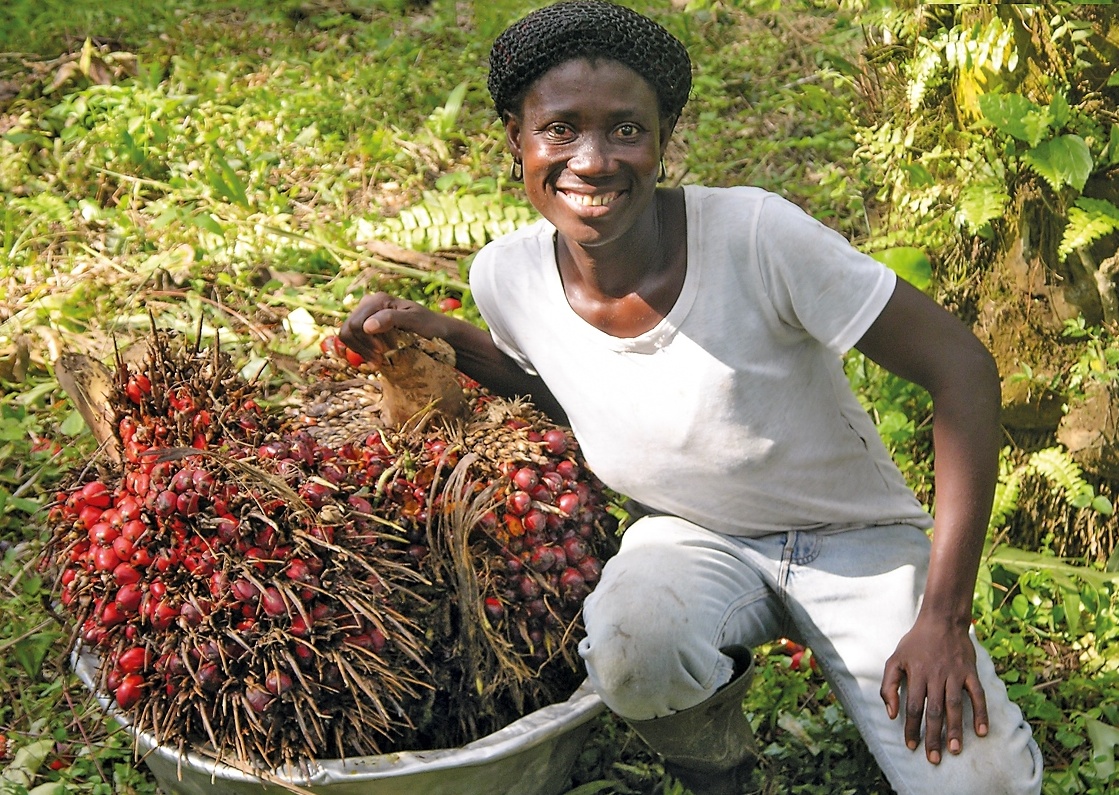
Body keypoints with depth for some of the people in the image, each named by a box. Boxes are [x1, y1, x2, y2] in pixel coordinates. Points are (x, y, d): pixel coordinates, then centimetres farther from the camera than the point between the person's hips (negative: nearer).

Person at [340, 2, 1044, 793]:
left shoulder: (756, 233, -26)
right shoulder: (510, 274, -13)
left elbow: (962, 370, -20)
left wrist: (944, 616, -21)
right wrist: (444, 335, -7)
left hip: (852, 535, -2)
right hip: (692, 536, 2)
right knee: (630, 647, -33)